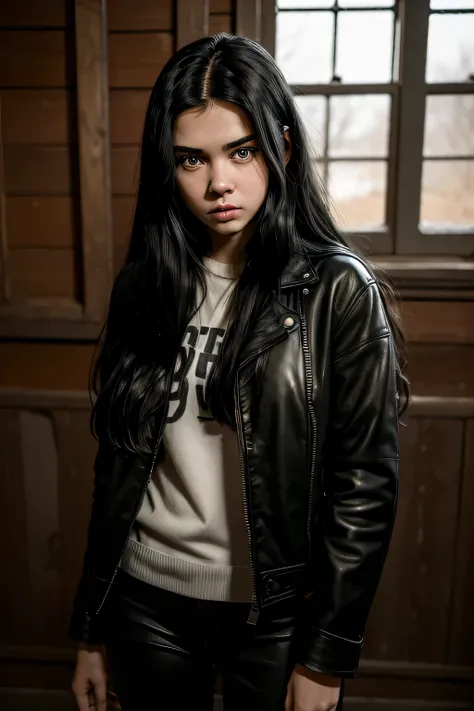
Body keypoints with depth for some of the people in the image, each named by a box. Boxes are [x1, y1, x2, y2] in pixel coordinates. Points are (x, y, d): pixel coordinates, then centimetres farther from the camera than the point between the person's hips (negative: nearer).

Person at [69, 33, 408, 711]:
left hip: (275, 611, -3)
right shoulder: (145, 286, -2)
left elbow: (365, 488, -11)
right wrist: (91, 629, 8)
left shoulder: (338, 291, -13)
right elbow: (116, 466, 3)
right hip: (145, 603, 4)